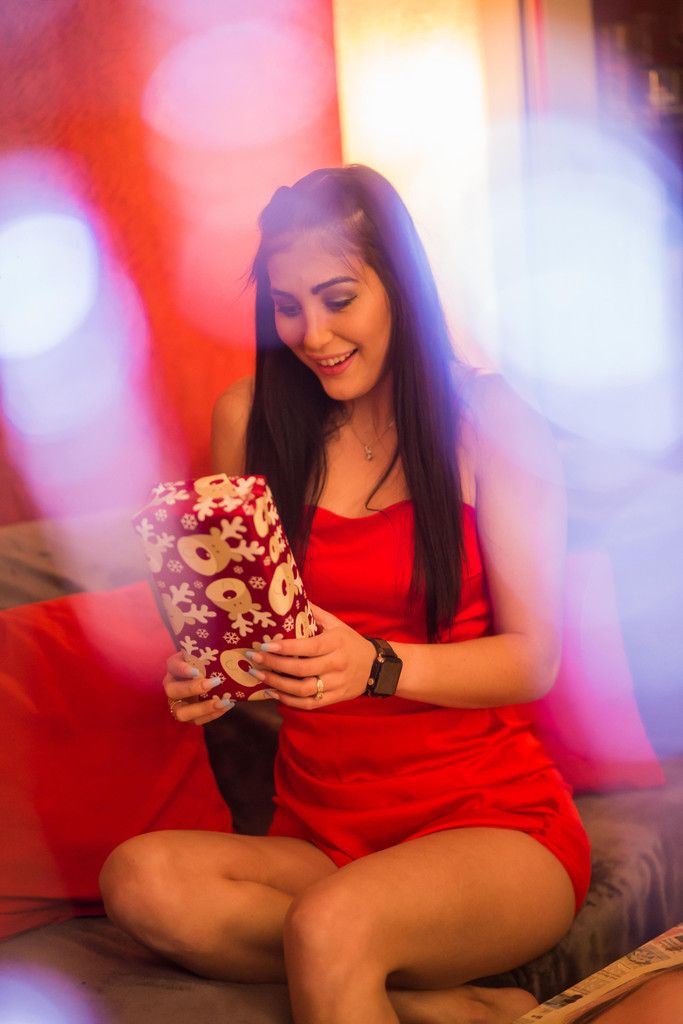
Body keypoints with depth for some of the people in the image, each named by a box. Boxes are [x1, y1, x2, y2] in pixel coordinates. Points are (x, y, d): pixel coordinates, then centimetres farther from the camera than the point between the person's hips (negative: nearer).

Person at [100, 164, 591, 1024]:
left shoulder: (487, 419, -3)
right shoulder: (251, 419, 6)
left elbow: (534, 655, -6)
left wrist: (375, 665, -23)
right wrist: (208, 672, -9)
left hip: (493, 822, -4)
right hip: (321, 837, 5)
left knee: (330, 928, -35)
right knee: (141, 880, -26)